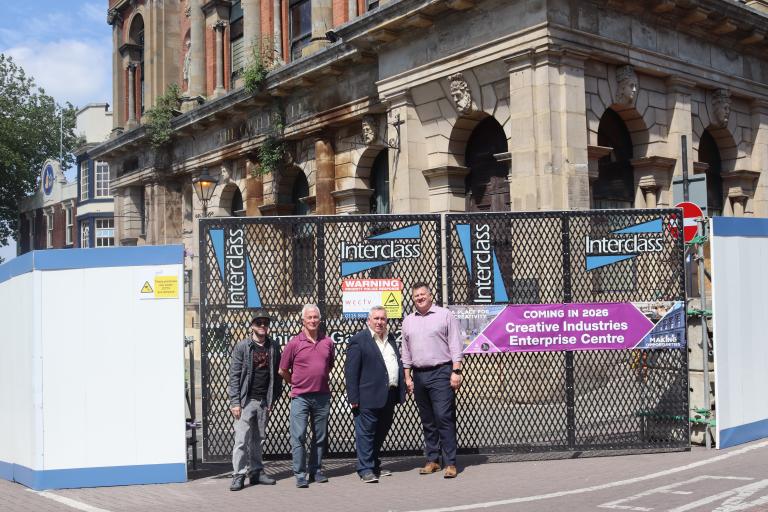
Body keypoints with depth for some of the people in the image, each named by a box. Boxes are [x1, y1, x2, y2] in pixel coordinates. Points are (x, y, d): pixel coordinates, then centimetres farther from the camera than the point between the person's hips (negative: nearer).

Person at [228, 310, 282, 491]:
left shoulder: (274, 346, 8)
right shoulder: (242, 346, -2)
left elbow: (277, 374, 10)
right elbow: (234, 375, -4)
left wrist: (273, 398, 3)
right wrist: (235, 402, -10)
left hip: (264, 401, 3)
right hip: (246, 400, -3)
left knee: (258, 439, 11)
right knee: (242, 439, -5)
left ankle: (256, 472, 19)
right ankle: (238, 476, 1)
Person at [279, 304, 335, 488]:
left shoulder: (328, 342, 4)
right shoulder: (294, 343, -4)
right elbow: (283, 371, 4)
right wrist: (297, 384, 10)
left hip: (322, 396, 3)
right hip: (300, 397, -3)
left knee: (320, 437, 10)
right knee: (298, 437, -4)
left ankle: (316, 471, 22)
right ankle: (300, 475, 3)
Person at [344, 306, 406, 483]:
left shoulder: (391, 338, 15)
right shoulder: (358, 340, -7)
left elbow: (399, 365, 20)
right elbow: (351, 371, -10)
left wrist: (401, 391, 13)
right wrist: (354, 398, -15)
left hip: (389, 396, 8)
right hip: (369, 397, -7)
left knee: (381, 433, 15)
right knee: (366, 433, -2)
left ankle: (375, 465, 27)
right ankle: (366, 470, 4)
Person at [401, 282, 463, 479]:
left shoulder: (445, 315, 0)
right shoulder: (408, 321, 14)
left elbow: (455, 346, -4)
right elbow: (406, 352, 16)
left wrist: (456, 372, -11)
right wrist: (408, 376, 10)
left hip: (441, 373, -5)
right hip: (419, 375, 5)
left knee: (444, 418, -9)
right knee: (427, 421, 10)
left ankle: (450, 463, -6)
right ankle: (432, 460, 17)